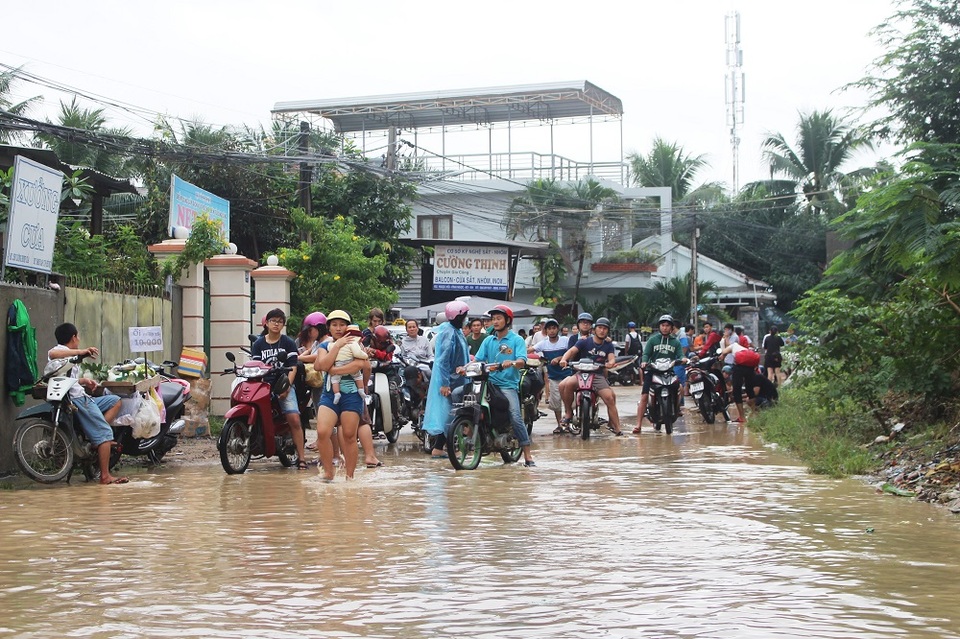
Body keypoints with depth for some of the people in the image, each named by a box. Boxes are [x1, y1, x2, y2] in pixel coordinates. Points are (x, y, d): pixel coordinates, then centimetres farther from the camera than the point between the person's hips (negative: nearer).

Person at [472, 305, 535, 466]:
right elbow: (478, 359, 9)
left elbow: (521, 361, -10)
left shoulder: (516, 340, 4)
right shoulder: (488, 341, 18)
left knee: (516, 418, -17)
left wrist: (511, 363, -32)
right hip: (489, 382, 5)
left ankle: (527, 455, -14)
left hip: (508, 384, -5)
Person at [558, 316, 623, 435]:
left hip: (598, 375, 2)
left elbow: (612, 358, -4)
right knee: (567, 384, -31)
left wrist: (610, 363, -30)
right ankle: (568, 412, -12)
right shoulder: (585, 341, 1)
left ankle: (616, 428, -8)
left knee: (610, 398, -17)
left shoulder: (608, 345, 10)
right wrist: (564, 359, -32)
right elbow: (572, 351, -11)